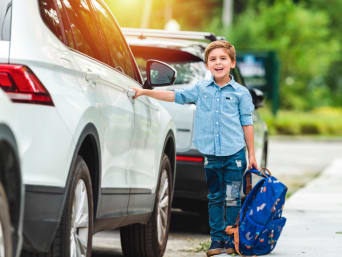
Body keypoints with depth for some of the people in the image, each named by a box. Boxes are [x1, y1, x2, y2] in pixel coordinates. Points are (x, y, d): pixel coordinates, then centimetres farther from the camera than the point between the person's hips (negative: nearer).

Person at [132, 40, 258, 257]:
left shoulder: (241, 93, 3)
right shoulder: (201, 89, 9)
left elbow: (247, 124, 6)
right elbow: (176, 96, 12)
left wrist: (251, 154, 5)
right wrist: (145, 92, 6)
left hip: (235, 154, -2)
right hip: (211, 155, 2)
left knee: (232, 199, -1)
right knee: (215, 198, 6)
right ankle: (217, 239, 12)